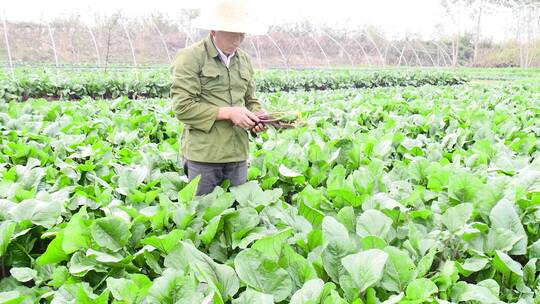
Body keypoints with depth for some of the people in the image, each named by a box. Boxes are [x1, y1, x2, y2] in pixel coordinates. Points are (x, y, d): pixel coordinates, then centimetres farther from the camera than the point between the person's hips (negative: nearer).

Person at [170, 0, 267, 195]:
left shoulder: (244, 60, 13)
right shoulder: (189, 57, -8)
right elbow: (182, 107, -14)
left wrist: (257, 115, -2)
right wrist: (228, 113, -18)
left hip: (238, 153, 6)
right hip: (203, 155, -6)